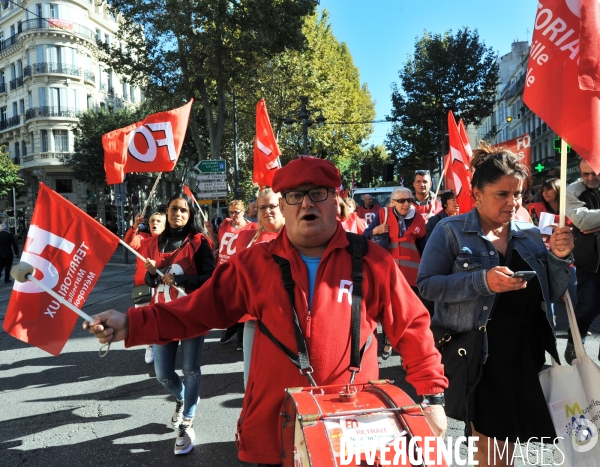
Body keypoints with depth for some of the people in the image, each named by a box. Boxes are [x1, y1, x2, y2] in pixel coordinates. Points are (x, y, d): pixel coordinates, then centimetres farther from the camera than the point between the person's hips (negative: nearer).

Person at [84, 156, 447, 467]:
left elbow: (412, 328, 1)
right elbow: (200, 310, 0)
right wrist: (133, 324, -9)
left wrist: (431, 395, 1)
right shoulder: (256, 263, -2)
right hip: (274, 430, 1)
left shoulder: (371, 261, -5)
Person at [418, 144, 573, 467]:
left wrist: (559, 257, -8)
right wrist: (482, 281, -25)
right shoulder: (451, 231, -7)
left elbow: (552, 295, 10)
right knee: (489, 433, 8)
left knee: (510, 432, 17)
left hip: (527, 349, 5)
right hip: (477, 350, -4)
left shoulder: (530, 234, 7)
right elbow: (427, 285, -14)